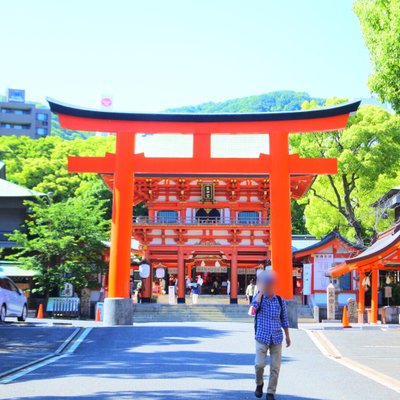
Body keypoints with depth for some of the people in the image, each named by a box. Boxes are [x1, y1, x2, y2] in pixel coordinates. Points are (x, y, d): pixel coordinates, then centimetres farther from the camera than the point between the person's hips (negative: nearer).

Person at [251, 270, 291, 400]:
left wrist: (287, 336, 12)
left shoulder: (280, 300, 2)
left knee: (275, 367, 1)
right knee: (259, 364, -12)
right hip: (262, 337, -2)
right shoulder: (259, 297, -1)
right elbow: (255, 305, -25)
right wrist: (261, 291, -16)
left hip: (276, 338, 2)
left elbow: (284, 319, 10)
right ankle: (259, 384, 18)